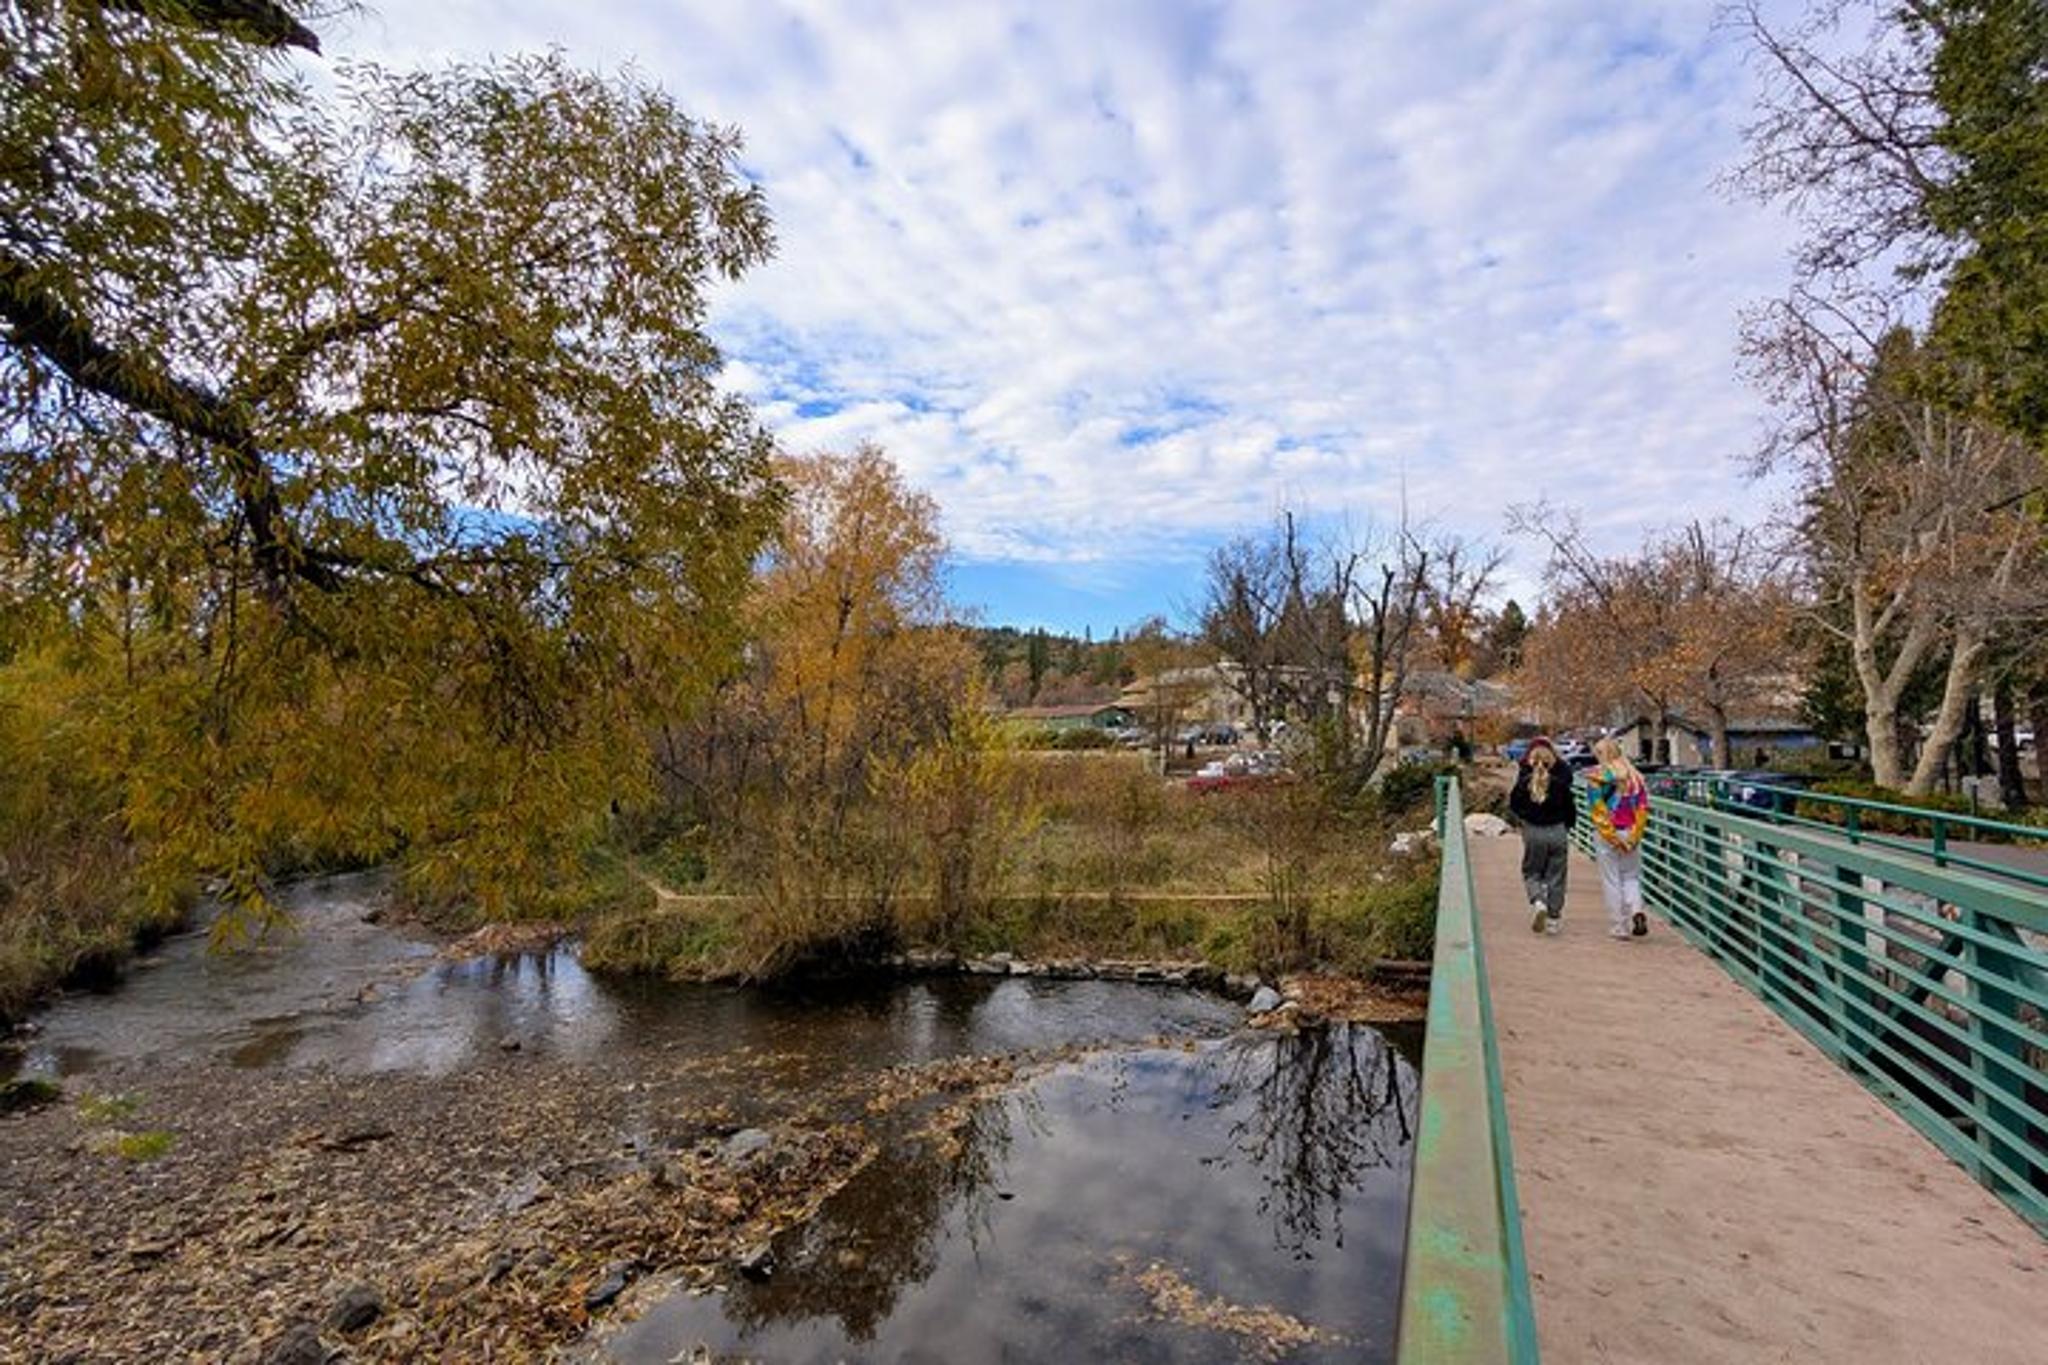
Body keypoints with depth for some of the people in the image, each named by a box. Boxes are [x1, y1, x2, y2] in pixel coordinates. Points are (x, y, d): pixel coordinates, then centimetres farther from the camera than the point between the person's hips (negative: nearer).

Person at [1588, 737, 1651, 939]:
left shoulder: (1596, 776, -8)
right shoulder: (1635, 776, 4)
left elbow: (1597, 810, -12)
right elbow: (1643, 809, -1)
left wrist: (1611, 836, -9)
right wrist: (1633, 836, -2)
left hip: (1608, 834, -3)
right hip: (1631, 834, 3)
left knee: (1612, 882, 5)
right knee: (1631, 877, 18)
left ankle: (1619, 928, 9)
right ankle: (1637, 911, -7)